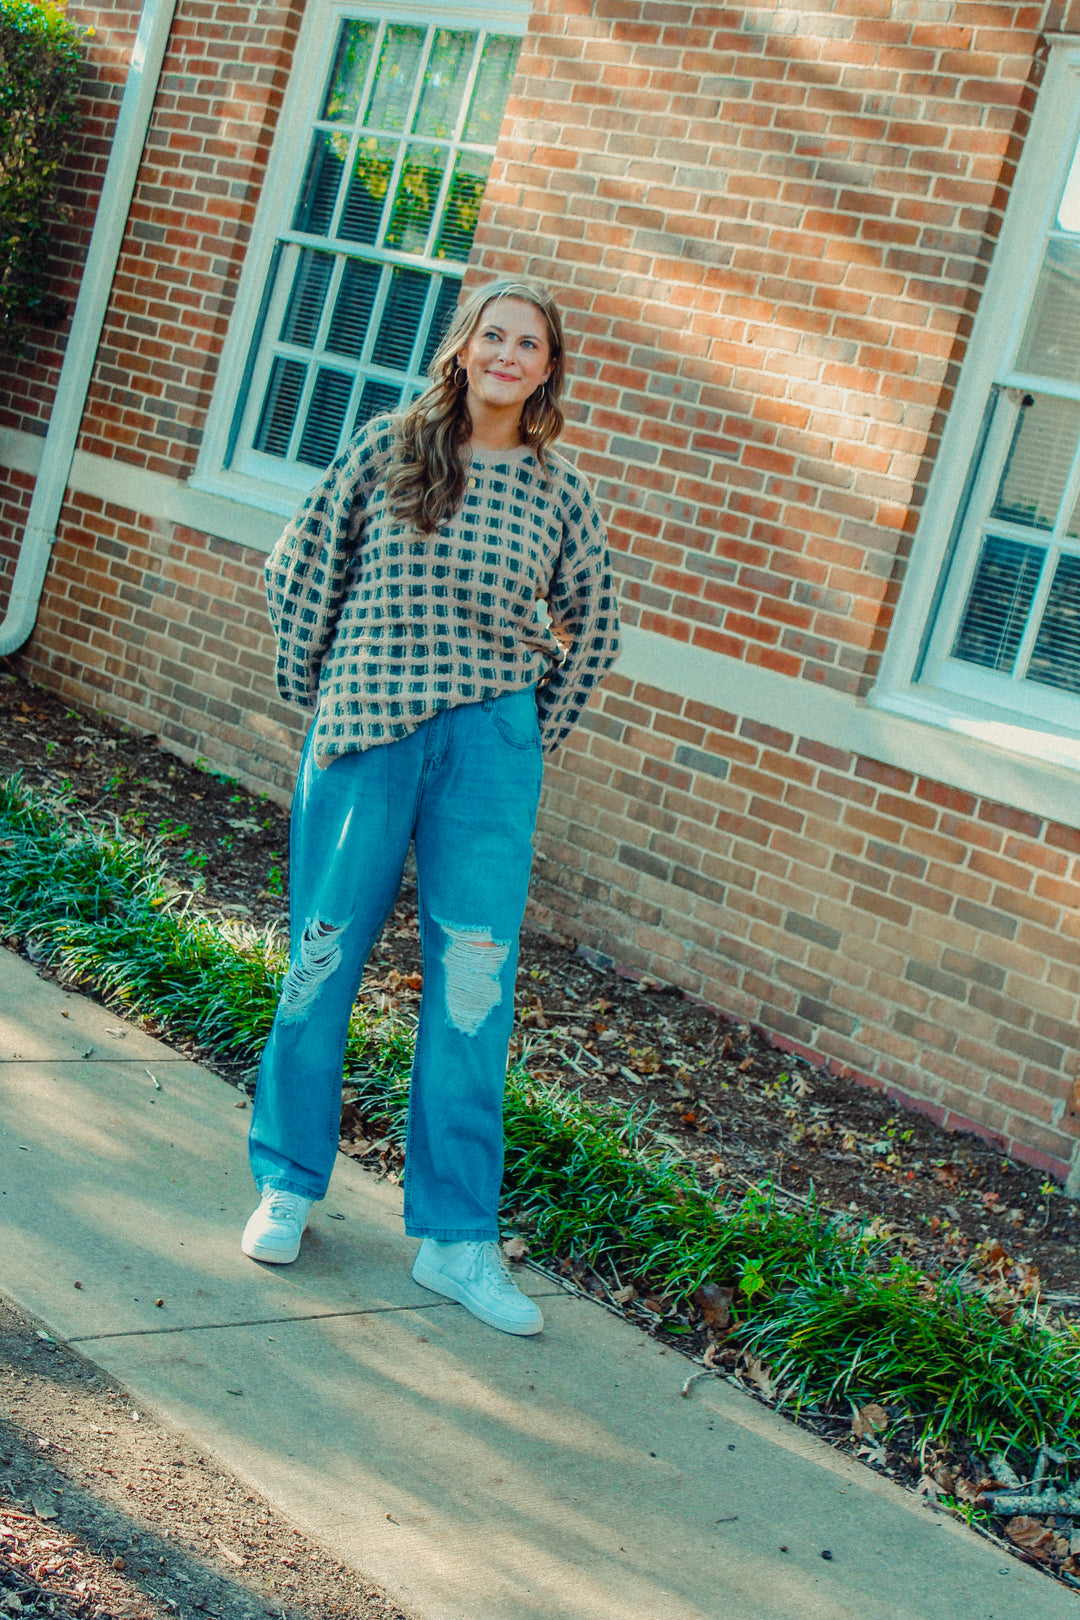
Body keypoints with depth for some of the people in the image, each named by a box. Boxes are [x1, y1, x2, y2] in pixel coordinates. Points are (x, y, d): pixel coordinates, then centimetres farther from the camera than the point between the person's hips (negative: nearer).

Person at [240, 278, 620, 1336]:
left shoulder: (558, 494, 7)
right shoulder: (388, 447, 4)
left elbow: (590, 628, 19)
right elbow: (301, 564, 10)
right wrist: (315, 689, 8)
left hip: (488, 742, 1)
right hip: (365, 733, -1)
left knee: (473, 982, -2)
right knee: (323, 956, 4)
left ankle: (456, 1239, 7)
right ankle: (287, 1183, 24)